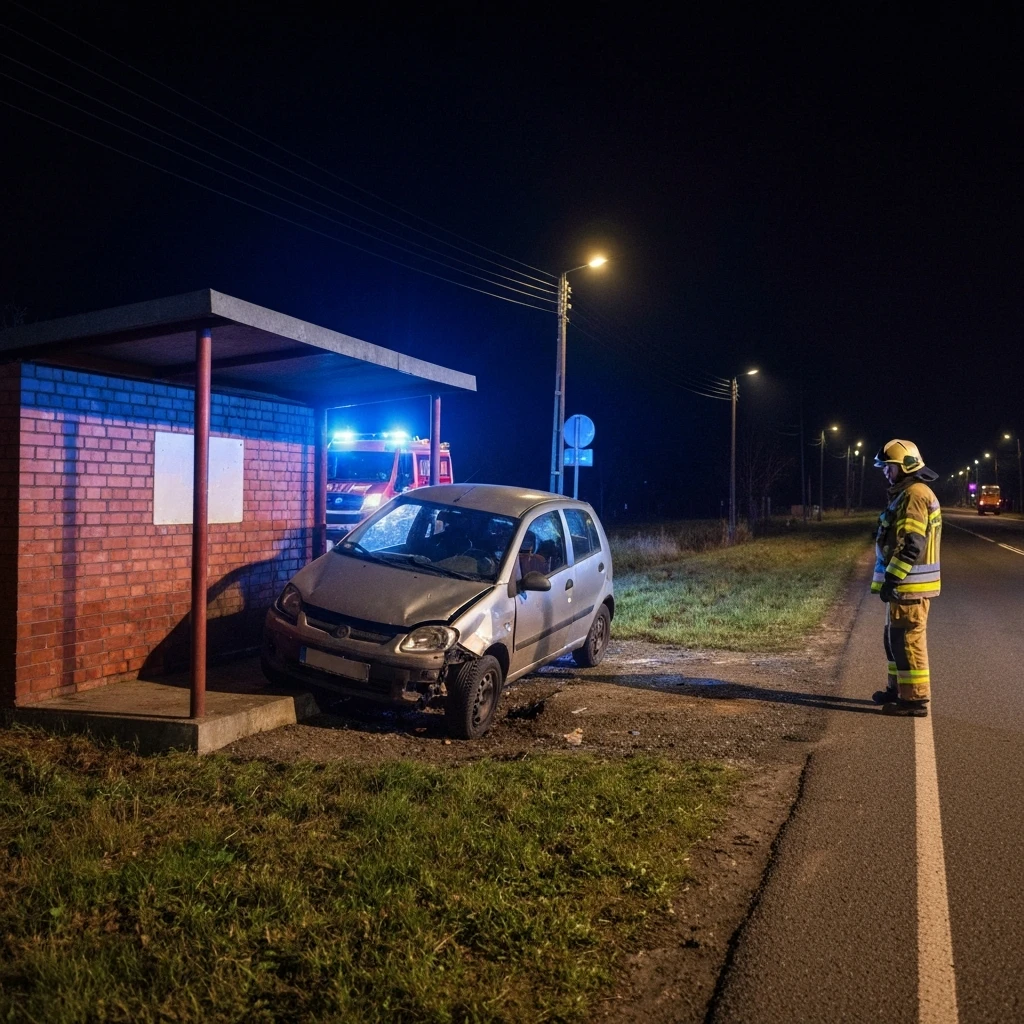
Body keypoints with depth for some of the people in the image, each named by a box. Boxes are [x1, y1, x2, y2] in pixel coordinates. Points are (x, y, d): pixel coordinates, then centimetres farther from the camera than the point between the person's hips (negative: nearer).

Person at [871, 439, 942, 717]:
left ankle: (915, 698, -1)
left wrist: (890, 578, -22)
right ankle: (898, 689, 27)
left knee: (908, 640, -6)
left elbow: (912, 544, -23)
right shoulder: (906, 494, 17)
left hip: (910, 584, -11)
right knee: (896, 638, 18)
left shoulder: (915, 495, -16)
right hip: (905, 582, 11)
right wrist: (892, 578, 22)